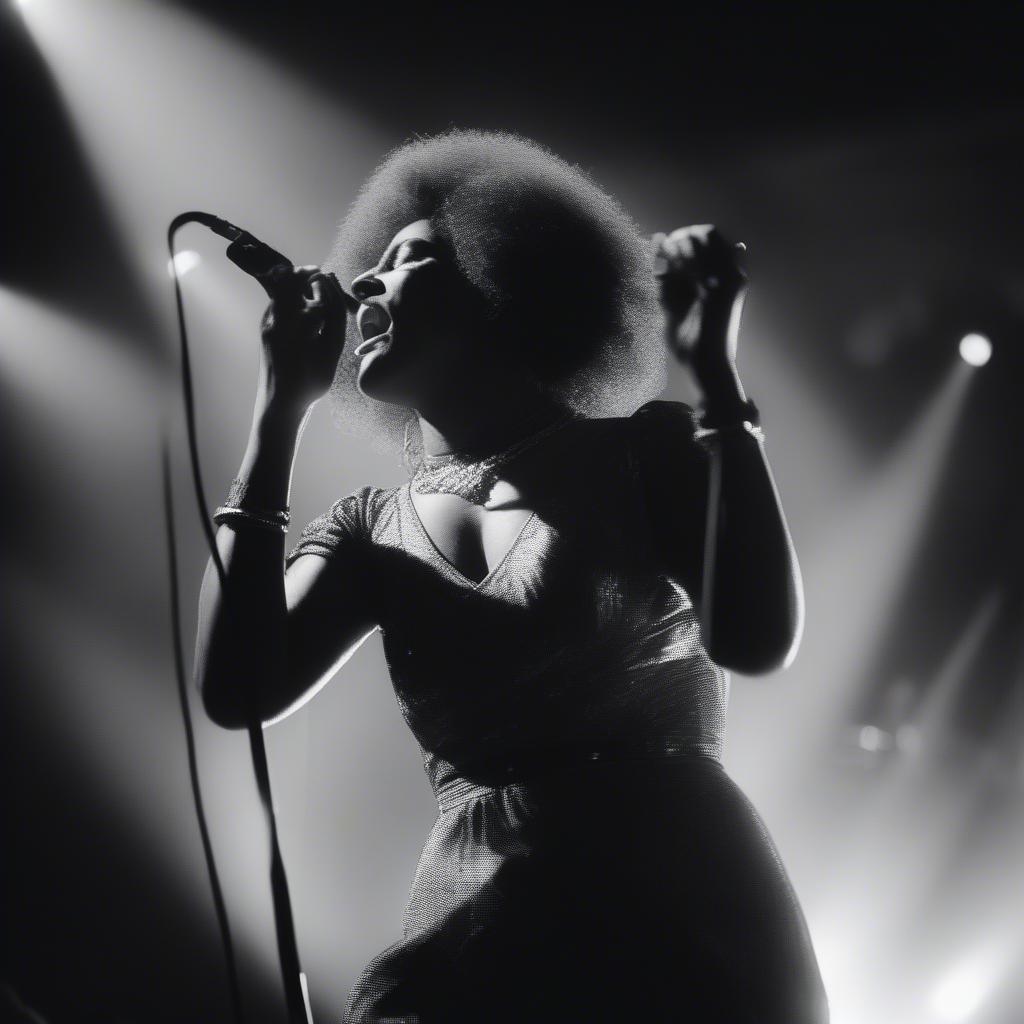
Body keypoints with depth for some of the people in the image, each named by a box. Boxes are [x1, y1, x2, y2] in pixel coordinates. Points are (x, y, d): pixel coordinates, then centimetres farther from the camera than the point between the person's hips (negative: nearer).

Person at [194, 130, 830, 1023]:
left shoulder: (641, 453, 2)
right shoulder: (371, 529, 12)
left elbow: (755, 639, -13)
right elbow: (238, 691, -4)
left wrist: (716, 374, -13)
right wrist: (281, 408, 0)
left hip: (686, 928, -3)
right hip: (476, 947, 3)